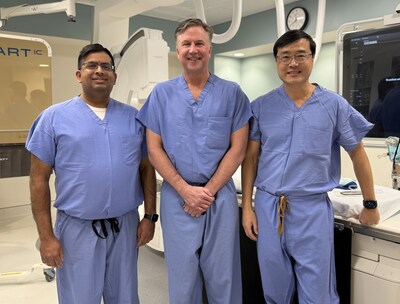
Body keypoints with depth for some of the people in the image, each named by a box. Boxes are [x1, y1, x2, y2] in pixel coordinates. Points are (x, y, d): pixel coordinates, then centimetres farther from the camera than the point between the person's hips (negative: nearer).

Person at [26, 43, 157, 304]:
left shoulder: (134, 117, 5)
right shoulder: (54, 117, -3)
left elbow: (147, 169, 8)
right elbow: (39, 179, -3)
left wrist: (150, 217, 3)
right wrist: (46, 236, -6)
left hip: (126, 225, 3)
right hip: (77, 228, -2)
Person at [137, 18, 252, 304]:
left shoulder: (232, 93, 1)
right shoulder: (161, 94, 3)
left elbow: (238, 148, -2)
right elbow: (154, 149, 0)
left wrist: (209, 191, -9)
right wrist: (185, 190, -9)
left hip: (221, 196, 0)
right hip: (177, 197, 1)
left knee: (223, 275, 11)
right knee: (182, 274, 13)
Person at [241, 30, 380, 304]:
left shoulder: (334, 105, -2)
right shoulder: (261, 106, 1)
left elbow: (357, 154, 7)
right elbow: (250, 158, 5)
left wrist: (370, 204, 12)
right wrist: (247, 206, 2)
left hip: (312, 209, -1)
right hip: (267, 206, 2)